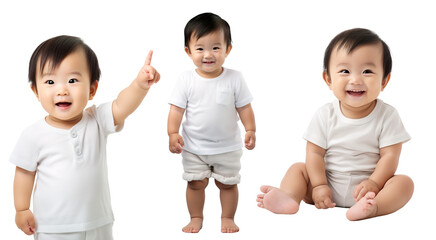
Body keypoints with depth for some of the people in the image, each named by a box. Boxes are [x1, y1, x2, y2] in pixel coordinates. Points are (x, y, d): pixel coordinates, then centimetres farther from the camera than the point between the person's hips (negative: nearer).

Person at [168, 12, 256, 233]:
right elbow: (176, 108, -7)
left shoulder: (234, 78, -9)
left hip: (227, 147, 0)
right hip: (194, 147, 0)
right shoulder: (187, 80, -9)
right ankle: (196, 218, 27)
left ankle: (227, 218, 29)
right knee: (195, 183, 9)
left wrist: (250, 130, -11)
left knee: (227, 183, 11)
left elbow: (244, 107, -3)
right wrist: (173, 133, -16)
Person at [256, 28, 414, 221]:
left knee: (404, 183, -24)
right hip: (329, 190, 2)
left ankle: (372, 207, -52)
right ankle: (289, 198, -38)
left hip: (365, 186, -2)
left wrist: (373, 184, -22)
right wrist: (319, 186, -17)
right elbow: (315, 152, -5)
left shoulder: (387, 116, -6)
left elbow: (390, 155, -9)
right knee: (298, 169, -9)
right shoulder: (325, 115, -2)